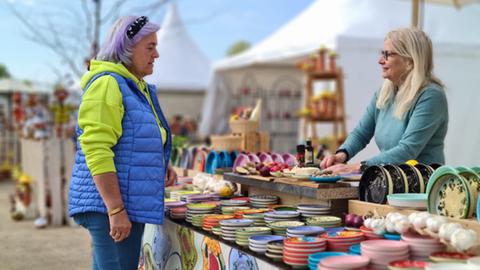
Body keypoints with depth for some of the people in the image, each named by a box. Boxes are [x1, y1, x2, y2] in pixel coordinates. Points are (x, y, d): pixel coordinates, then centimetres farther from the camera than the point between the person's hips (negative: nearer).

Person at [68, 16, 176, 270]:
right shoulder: (107, 83, -12)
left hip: (130, 203, 10)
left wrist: (161, 166, 11)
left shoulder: (136, 86, 18)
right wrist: (116, 210, -24)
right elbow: (96, 151, -21)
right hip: (108, 204, -10)